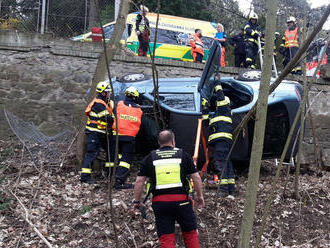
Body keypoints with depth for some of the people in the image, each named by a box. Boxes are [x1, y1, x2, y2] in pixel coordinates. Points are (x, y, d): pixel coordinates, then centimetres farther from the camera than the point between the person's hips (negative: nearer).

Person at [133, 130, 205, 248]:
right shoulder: (183, 155, 8)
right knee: (190, 233, 15)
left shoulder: (150, 158, 9)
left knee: (166, 238, 4)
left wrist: (136, 201, 15)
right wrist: (200, 196, 17)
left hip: (159, 202, 0)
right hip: (181, 200, 0)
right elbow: (196, 177, 6)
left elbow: (139, 181, 6)